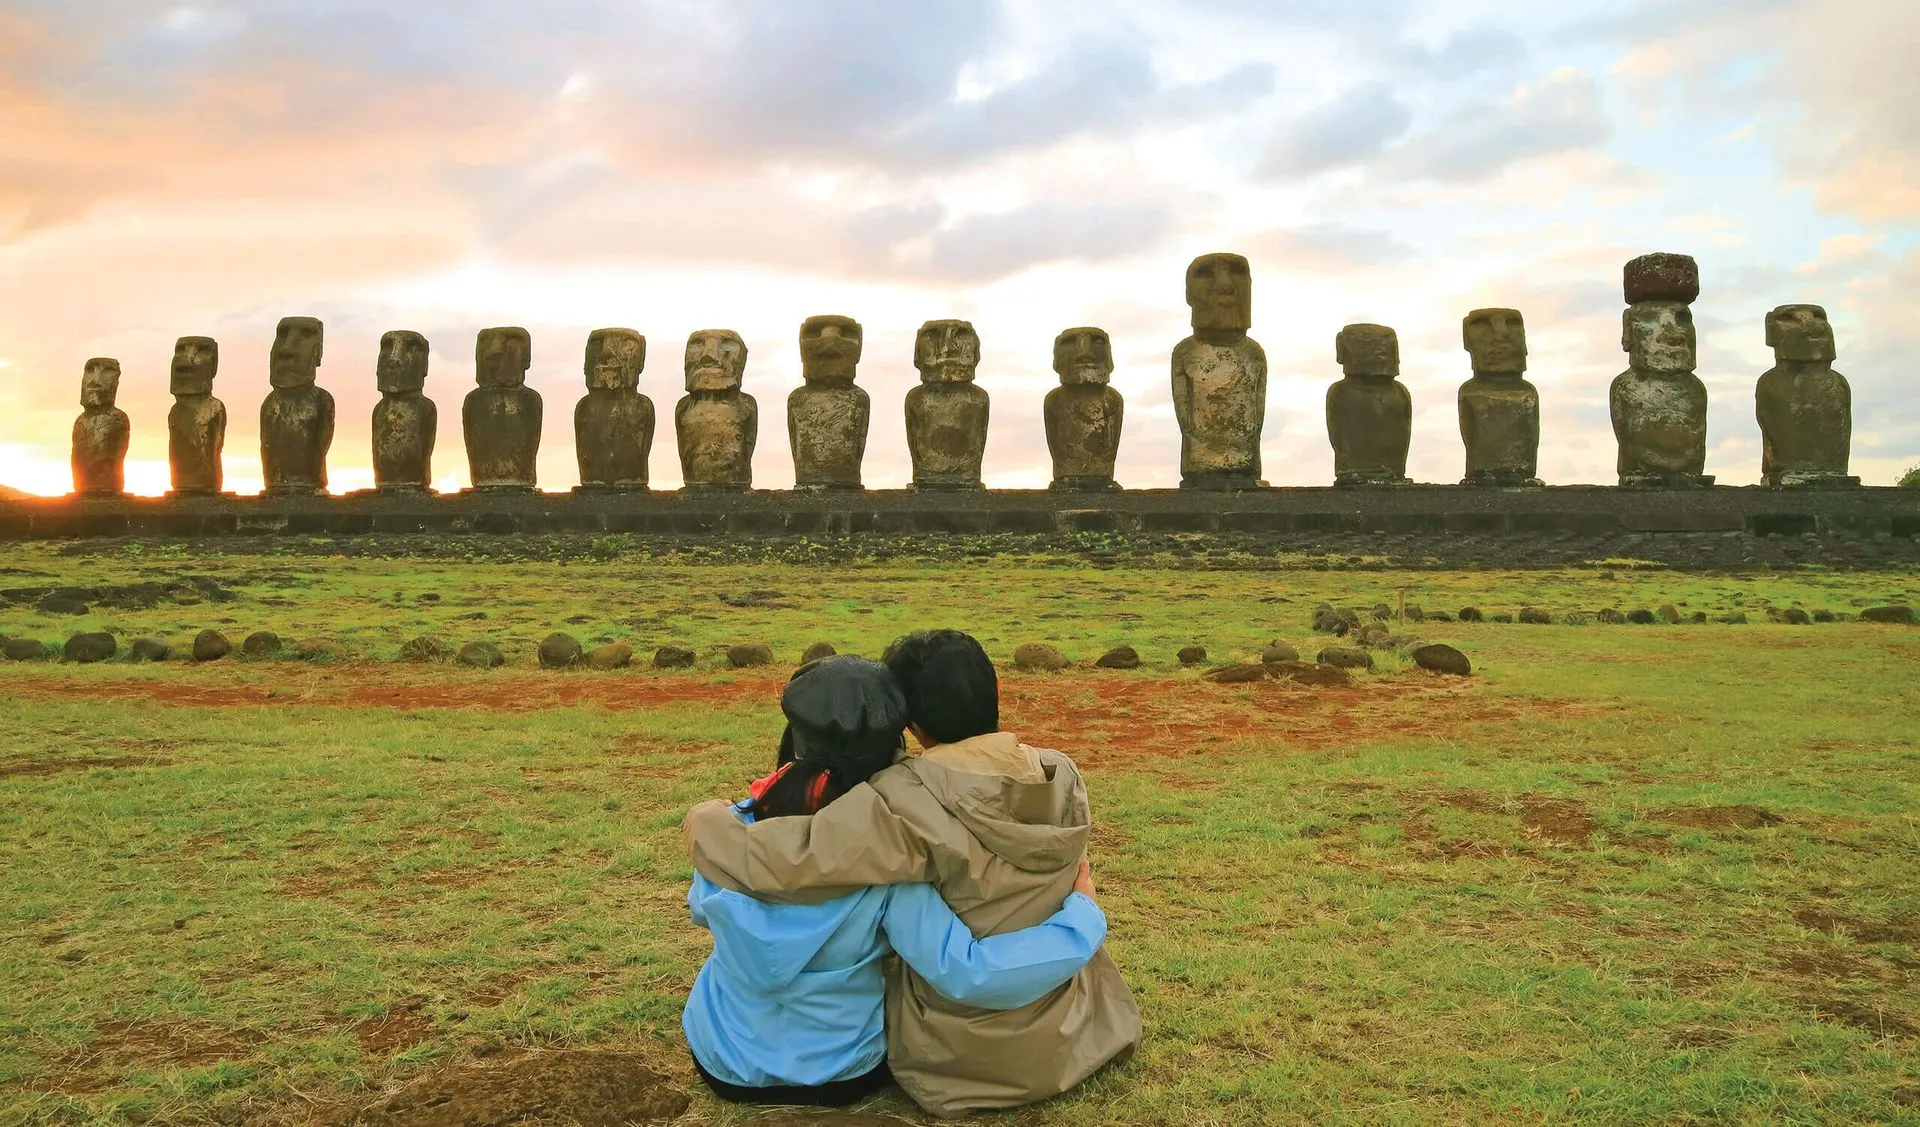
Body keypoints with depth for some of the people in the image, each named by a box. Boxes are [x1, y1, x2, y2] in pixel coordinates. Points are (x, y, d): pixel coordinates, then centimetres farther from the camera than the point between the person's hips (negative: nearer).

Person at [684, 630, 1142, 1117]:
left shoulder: (907, 803, -29)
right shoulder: (1063, 776, -12)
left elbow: (784, 863, -34)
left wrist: (709, 821, -15)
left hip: (962, 1052, -2)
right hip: (1063, 1032, 2)